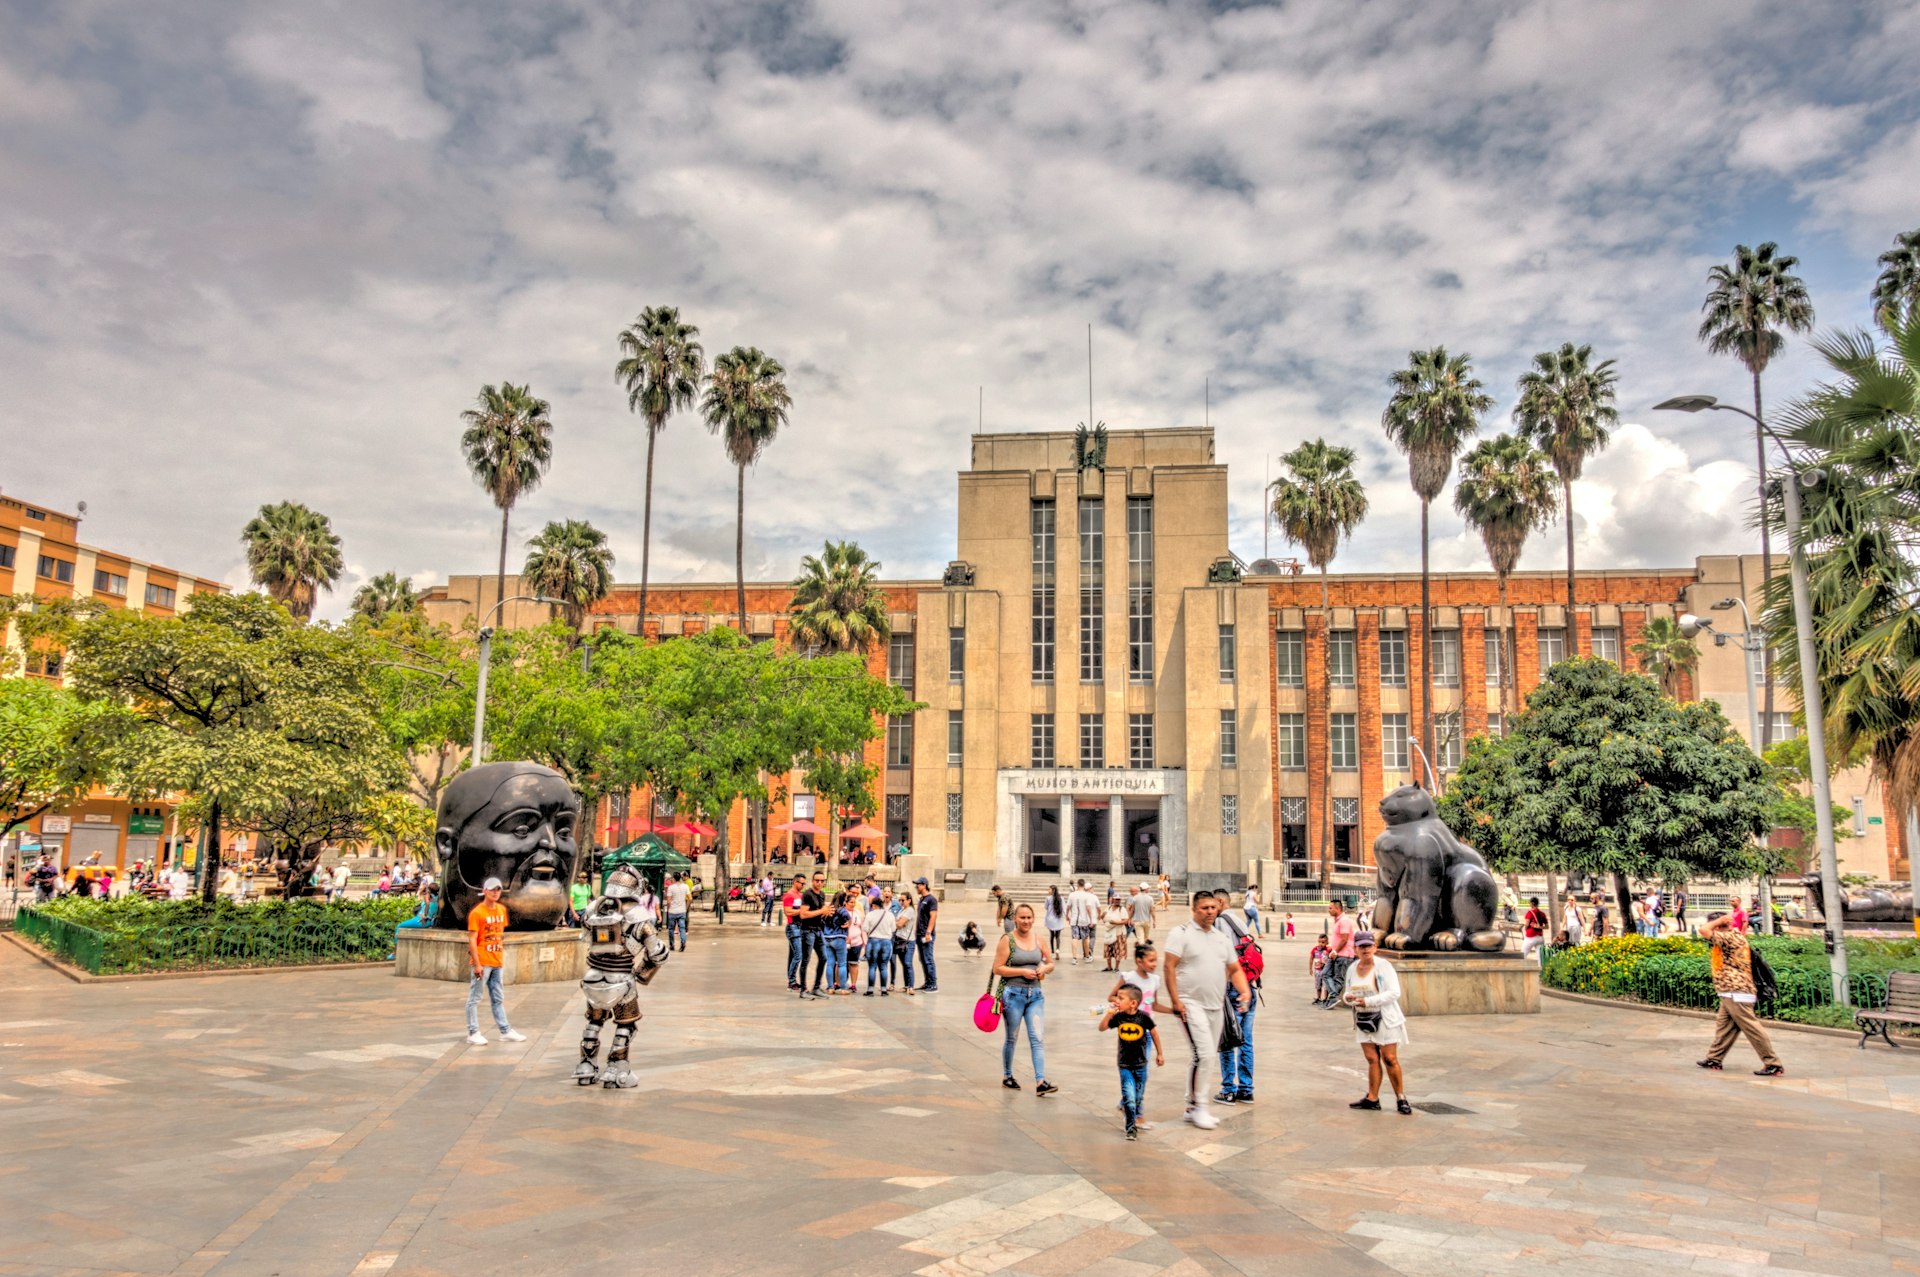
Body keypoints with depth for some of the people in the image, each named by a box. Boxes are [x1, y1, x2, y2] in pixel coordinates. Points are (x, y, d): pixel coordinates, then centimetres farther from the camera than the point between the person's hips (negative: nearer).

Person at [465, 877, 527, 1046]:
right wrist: (477, 964, -18)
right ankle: (473, 1033, 8)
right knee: (474, 998, 1)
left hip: (496, 961, 7)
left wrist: (502, 952, 12)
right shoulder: (476, 913, -12)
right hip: (482, 962, -7)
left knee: (498, 999, 14)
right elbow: (472, 940, -14)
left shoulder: (502, 910, 9)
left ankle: (505, 1031, 19)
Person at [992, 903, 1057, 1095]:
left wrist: (1044, 968, -8)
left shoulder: (1039, 939, 5)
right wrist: (1022, 972, -17)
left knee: (1038, 1038, -5)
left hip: (1035, 994, 4)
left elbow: (1050, 963, 15)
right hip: (1013, 994, -3)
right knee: (1011, 1039, 10)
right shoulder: (1007, 940, -8)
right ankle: (1007, 1077, 28)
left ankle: (1040, 1082, -9)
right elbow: (997, 968, -11)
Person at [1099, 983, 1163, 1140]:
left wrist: (1160, 1053, 8)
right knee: (1129, 1097, -8)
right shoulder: (1118, 1017, -8)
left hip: (1140, 1064, 0)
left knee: (1138, 1096, 13)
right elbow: (1102, 1028, -5)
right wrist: (1109, 1014, -20)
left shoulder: (1143, 1017, -14)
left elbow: (1153, 1033, 1)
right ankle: (1131, 1127, 3)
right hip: (1125, 1064, 0)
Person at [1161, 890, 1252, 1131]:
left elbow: (1235, 969, 18)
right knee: (1204, 1055, -14)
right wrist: (1175, 1000, -17)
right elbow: (1169, 967, -11)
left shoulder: (1223, 937, 15)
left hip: (1216, 1006, 7)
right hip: (1191, 1004, -7)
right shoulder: (1182, 933, -6)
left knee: (1209, 1057, 11)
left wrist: (1245, 991, -1)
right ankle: (1198, 1106, -2)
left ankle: (1192, 1106, 22)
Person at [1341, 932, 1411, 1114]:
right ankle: (1372, 1098, 10)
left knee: (1389, 1059, -5)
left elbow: (1394, 992, -17)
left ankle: (1401, 1099, 4)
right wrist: (1347, 998, -8)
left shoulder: (1383, 966, -11)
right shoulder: (1352, 969, 7)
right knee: (1372, 1059, 5)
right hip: (1363, 1019, 5)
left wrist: (1369, 1001, -22)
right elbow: (1350, 993, 17)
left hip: (1384, 1019, -5)